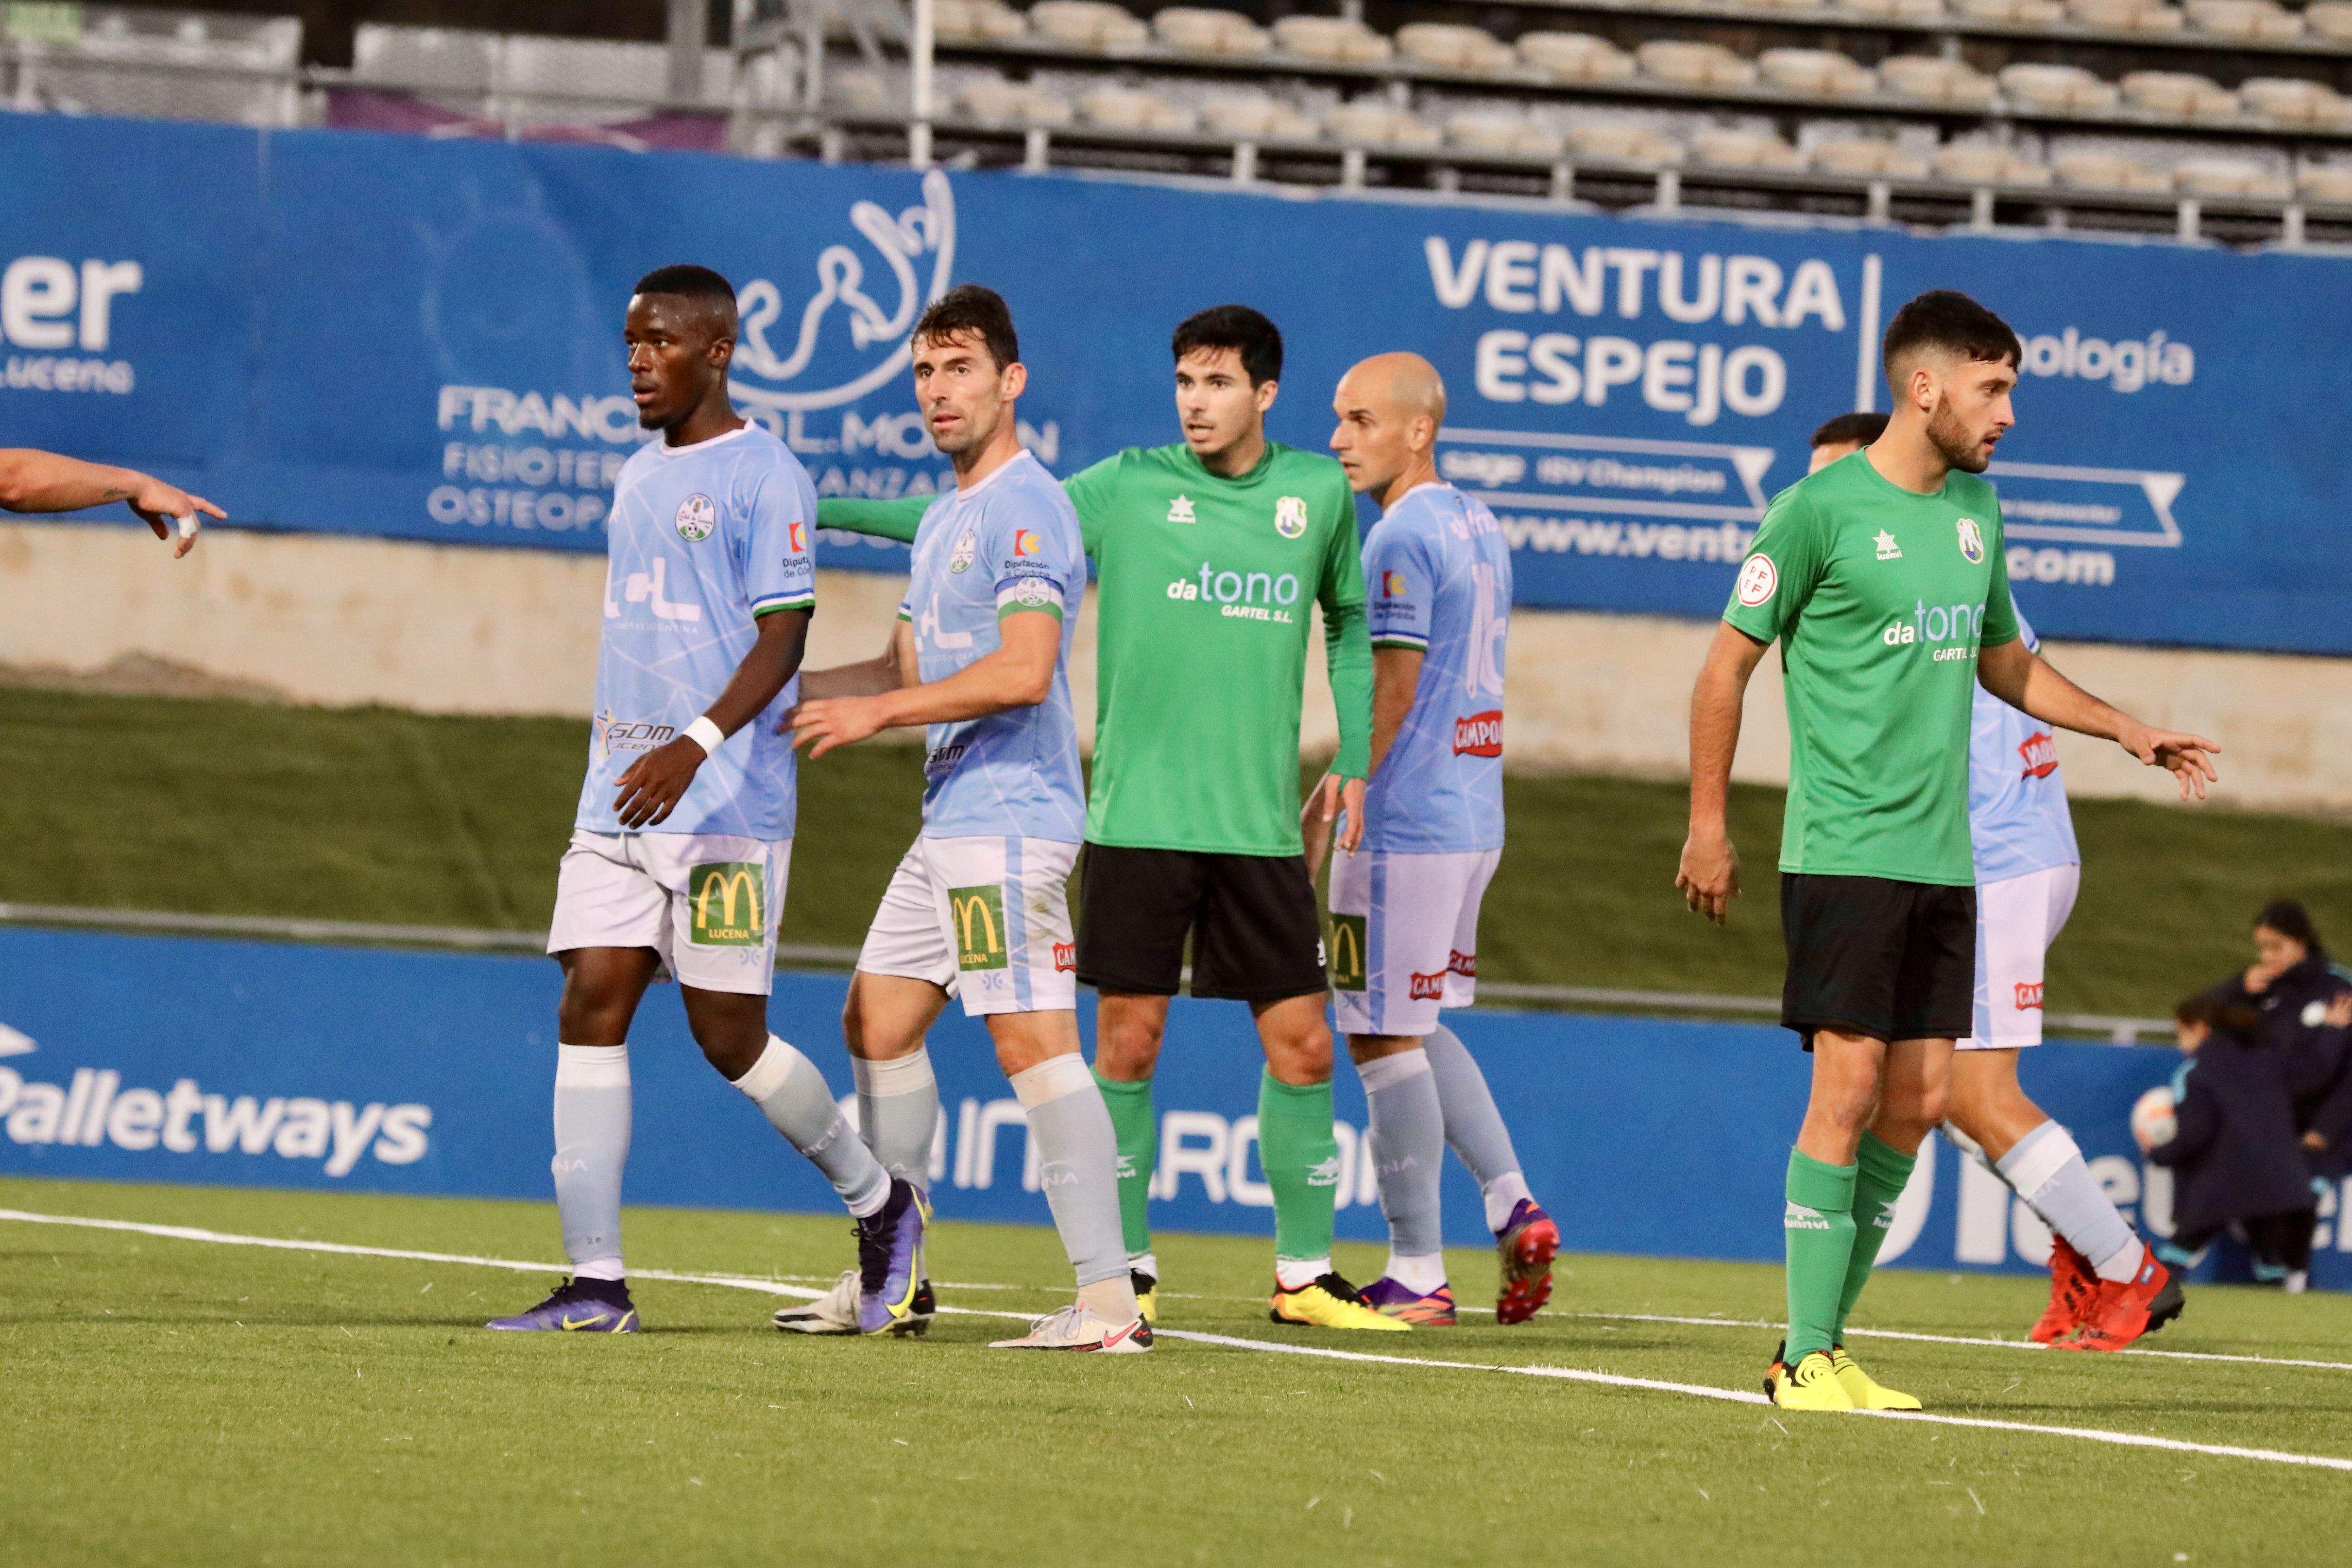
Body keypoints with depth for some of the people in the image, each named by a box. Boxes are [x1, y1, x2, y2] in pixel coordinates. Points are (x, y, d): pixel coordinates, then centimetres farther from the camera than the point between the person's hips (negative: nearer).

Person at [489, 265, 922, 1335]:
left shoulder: (765, 478, -7)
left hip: (728, 805, -7)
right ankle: (594, 1283, -6)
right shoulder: (638, 478, 18)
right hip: (618, 803, 7)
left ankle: (878, 1204, 21)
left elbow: (780, 640, -14)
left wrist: (697, 745, -27)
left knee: (729, 1035, -3)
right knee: (590, 1007, -5)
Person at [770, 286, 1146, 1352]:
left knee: (1032, 1042, -14)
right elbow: (907, 671, 28)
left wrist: (877, 712, -17)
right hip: (953, 819, 11)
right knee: (877, 1023, 15)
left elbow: (1023, 671, -22)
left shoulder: (1024, 509, -12)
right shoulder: (946, 520, 20)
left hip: (1010, 815, -11)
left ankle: (1109, 1301, -17)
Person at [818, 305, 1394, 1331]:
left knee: (1300, 1045, 0)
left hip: (1262, 825, 2)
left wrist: (1356, 761, 13)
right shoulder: (1129, 489, 1)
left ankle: (1303, 1273, 12)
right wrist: (832, 509, -4)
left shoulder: (1319, 494, 8)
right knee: (1129, 1041, -2)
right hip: (1138, 817, -2)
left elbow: (1350, 620, 22)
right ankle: (1129, 1272, 9)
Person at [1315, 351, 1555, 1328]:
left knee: (1387, 1039, -3)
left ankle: (1417, 1274, -1)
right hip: (1473, 816, 10)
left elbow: (1391, 691, -19)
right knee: (1417, 1030, 19)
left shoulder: (1401, 539, -15)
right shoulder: (1478, 529, 14)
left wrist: (1324, 811, -15)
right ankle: (1513, 1206, 8)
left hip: (1404, 824, -10)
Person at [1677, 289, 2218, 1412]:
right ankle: (1808, 1356, -6)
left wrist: (2125, 731, 19)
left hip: (1944, 858, 7)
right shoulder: (1820, 510, -8)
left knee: (1918, 1101, 4)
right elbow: (1728, 665, -3)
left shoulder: (1975, 509, 13)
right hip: (1845, 851, -7)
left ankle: (1829, 1339, 12)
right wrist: (1708, 828, -4)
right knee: (1848, 1089, -11)